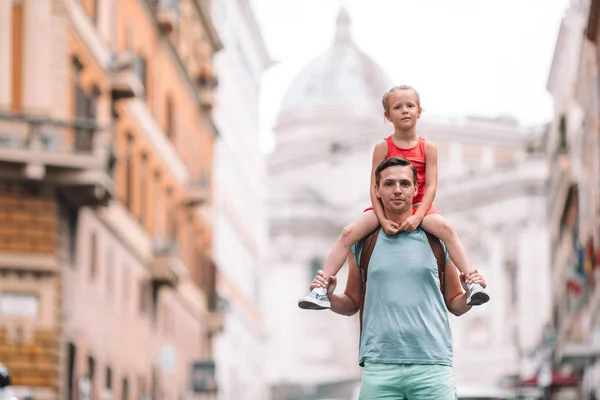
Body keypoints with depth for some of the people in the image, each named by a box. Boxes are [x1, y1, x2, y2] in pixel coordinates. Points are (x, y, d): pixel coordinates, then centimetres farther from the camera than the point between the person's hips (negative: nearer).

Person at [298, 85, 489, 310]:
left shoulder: (428, 148, 0)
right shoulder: (383, 147, -1)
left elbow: (431, 186, -7)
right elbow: (375, 187, -6)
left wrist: (417, 217, -23)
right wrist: (383, 219, -19)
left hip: (418, 206, -1)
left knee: (445, 227, -31)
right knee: (349, 232, -21)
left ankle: (472, 283, -32)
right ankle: (321, 290, -20)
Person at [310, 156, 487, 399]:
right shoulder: (363, 242, 10)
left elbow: (455, 305, 14)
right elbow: (352, 304, 17)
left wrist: (471, 294, -7)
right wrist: (330, 297, -3)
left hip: (431, 365, 0)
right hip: (379, 367, 1)